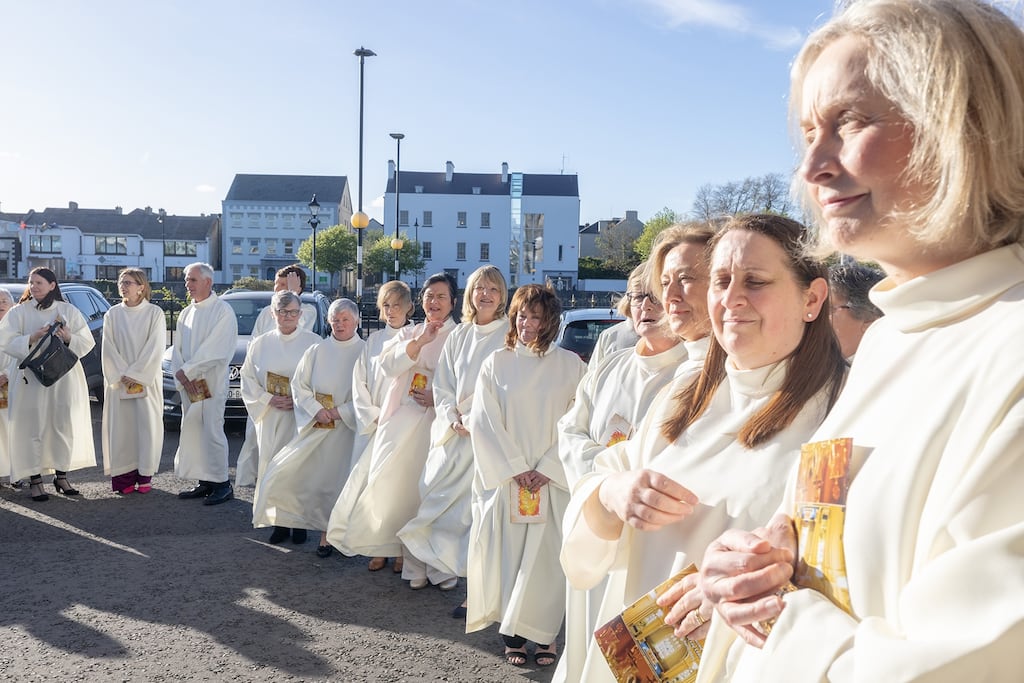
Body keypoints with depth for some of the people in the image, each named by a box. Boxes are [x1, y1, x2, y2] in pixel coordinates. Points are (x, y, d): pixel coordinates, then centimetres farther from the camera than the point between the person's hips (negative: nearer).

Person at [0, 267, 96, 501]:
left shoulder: (68, 311, 9)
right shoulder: (19, 312, 6)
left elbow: (88, 342, 6)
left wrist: (69, 338, -14)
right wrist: (32, 338, -18)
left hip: (65, 378, 2)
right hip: (32, 378, -1)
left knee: (65, 427, 4)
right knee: (33, 427, -3)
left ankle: (61, 476, 16)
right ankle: (34, 480, 4)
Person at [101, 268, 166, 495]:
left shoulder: (154, 313, 0)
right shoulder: (113, 314, 7)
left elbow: (155, 348, -6)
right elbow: (108, 349, 2)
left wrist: (135, 375, -12)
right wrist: (122, 376, -9)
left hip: (147, 380, -2)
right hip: (118, 380, 2)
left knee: (147, 425, -1)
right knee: (121, 426, 0)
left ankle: (145, 475, 6)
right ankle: (124, 476, 5)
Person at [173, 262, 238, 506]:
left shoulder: (223, 311, -8)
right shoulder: (186, 314, 15)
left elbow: (214, 351, -16)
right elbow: (177, 349, 12)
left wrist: (186, 371, -13)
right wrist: (181, 374, -5)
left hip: (211, 384, -7)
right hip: (188, 385, 7)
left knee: (211, 432, -8)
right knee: (192, 433, 8)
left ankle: (222, 484, 0)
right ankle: (205, 482, 17)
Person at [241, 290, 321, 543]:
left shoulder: (313, 342, -2)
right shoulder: (260, 344, 7)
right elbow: (248, 380, 7)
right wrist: (268, 399, -7)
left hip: (302, 416, -2)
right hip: (270, 418, 3)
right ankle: (279, 522, 14)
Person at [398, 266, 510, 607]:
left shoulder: (510, 335, -4)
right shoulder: (458, 336, 12)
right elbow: (442, 384, 11)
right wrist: (454, 418, -5)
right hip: (453, 431, 6)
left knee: (477, 506, -9)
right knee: (434, 497, 9)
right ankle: (437, 568, 26)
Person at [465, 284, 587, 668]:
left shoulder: (570, 366, 2)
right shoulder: (496, 364, 4)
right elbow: (484, 423, 0)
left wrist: (546, 470, -9)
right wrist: (516, 469, -7)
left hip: (553, 479, -1)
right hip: (504, 478, 1)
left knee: (547, 557, 0)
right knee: (508, 554, 2)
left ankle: (543, 633, 14)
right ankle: (512, 634, 15)